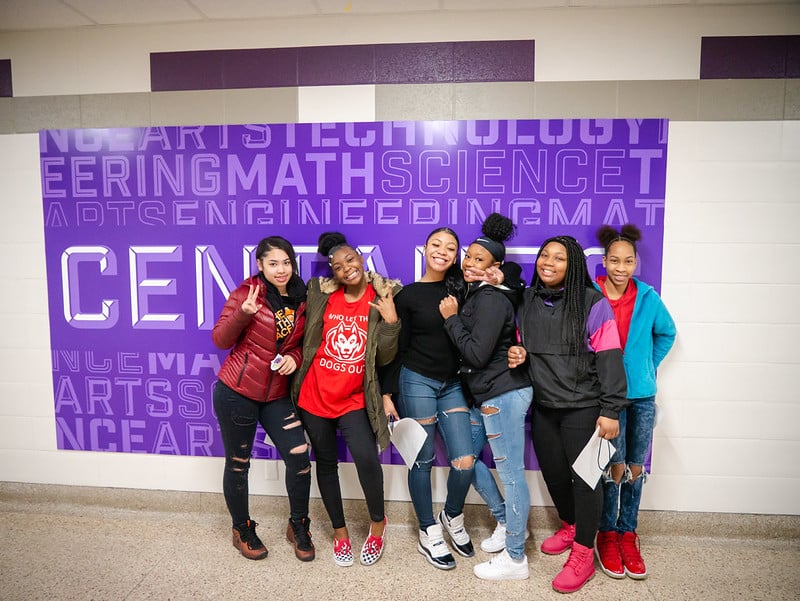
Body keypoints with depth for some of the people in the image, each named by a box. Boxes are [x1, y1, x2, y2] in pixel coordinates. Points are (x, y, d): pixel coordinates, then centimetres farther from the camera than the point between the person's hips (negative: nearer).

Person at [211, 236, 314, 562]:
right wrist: (242, 314, -27)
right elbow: (220, 340, -9)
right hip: (237, 391, -3)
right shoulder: (247, 292, -9)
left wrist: (294, 357, -8)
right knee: (238, 463, 10)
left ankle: (298, 526, 22)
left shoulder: (301, 300, 3)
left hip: (276, 396, 4)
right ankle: (242, 530, 33)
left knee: (300, 458, -2)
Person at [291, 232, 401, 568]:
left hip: (354, 399, -2)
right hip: (314, 395, 2)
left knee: (366, 457, -19)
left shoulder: (383, 298, -6)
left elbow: (385, 357, -8)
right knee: (326, 463, 12)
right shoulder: (320, 294, -2)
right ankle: (339, 531, 33)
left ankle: (377, 523, 10)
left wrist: (390, 319, -20)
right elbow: (305, 337, 12)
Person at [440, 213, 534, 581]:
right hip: (493, 394, 10)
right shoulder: (477, 295, 13)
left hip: (503, 394, -10)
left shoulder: (490, 299, -16)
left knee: (511, 474, -1)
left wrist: (451, 318, -13)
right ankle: (508, 523, 34)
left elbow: (477, 354, -20)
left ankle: (516, 559, 12)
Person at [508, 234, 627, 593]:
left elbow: (609, 358, -12)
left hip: (583, 407, -5)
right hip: (543, 405, 5)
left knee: (583, 475, 3)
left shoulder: (593, 303, -11)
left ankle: (583, 554, 20)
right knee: (553, 472, 16)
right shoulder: (527, 301, 5)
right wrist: (516, 354, -5)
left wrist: (611, 410, -15)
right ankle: (569, 526, 42)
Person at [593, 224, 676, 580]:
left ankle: (627, 533, 25)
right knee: (615, 465, -2)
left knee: (636, 467, 9)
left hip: (642, 393, 3)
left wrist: (649, 365, 9)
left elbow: (667, 333, 16)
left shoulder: (648, 297, 0)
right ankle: (607, 534, 18)